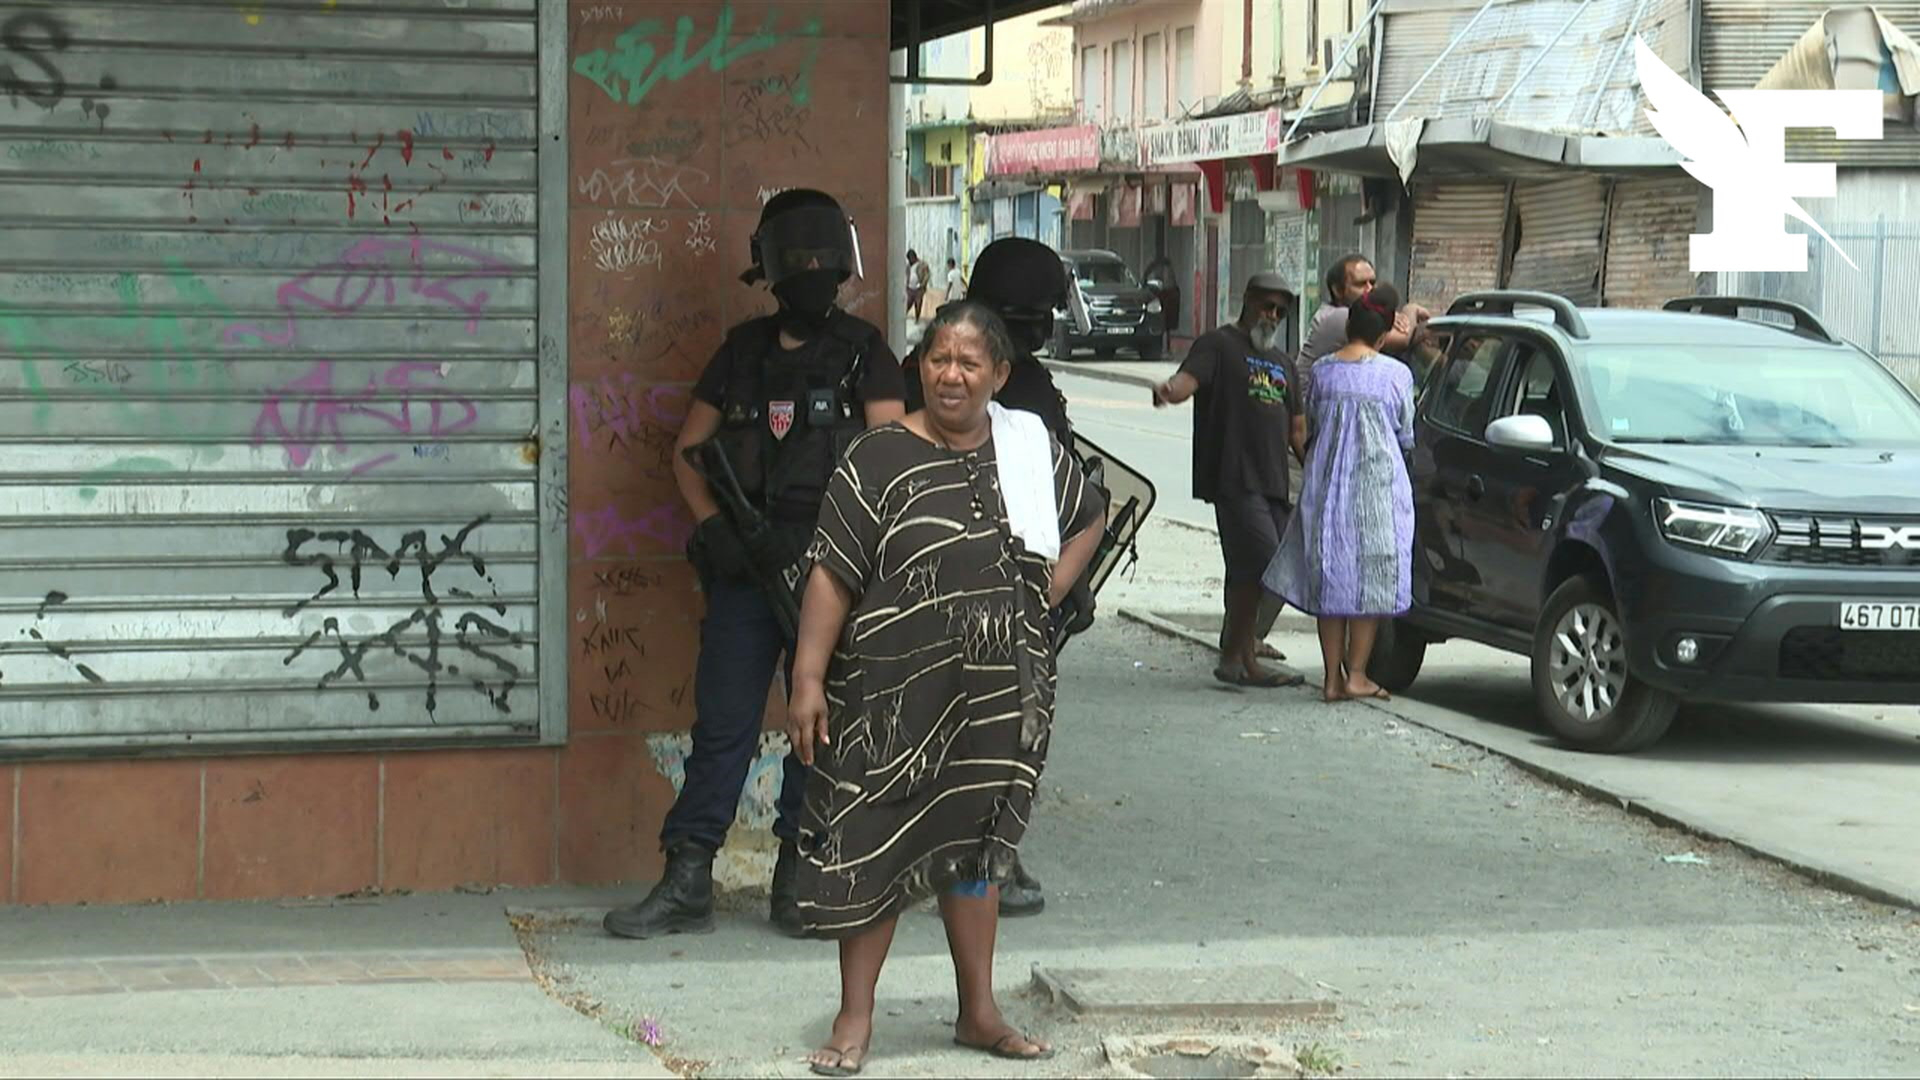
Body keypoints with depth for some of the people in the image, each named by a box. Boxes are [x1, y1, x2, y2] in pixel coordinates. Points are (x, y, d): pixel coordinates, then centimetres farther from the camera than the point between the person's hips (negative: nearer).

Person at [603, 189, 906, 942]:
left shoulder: (863, 353, 3)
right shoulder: (743, 351, 12)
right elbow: (689, 449, 16)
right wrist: (714, 525, -1)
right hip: (745, 566, 2)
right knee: (721, 722, 1)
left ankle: (798, 879, 13)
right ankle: (687, 885, 4)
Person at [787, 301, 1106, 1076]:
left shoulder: (1031, 448, 4)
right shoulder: (880, 459, -10)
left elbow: (1087, 519, 22)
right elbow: (832, 575, -11)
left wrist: (1051, 587, 6)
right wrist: (809, 677, -17)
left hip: (998, 690, 4)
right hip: (896, 690, -4)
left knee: (975, 840, 15)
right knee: (875, 843, 1)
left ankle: (979, 1012, 25)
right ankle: (855, 1016, 11)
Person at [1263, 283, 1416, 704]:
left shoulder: (1323, 370, 2)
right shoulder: (1396, 374, -5)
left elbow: (1311, 425, 10)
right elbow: (1405, 437, 5)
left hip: (1326, 486, 3)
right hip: (1378, 488, -3)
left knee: (1330, 579, 8)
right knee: (1371, 579, 6)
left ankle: (1334, 676, 7)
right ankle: (1356, 674, 6)